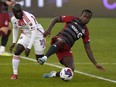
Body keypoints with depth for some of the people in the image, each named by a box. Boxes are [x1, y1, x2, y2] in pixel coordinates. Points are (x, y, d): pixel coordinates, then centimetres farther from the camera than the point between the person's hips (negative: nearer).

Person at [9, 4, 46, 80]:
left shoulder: (29, 18, -32)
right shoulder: (14, 19, -9)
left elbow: (34, 33, -34)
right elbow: (15, 29, 13)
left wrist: (29, 47, -37)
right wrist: (14, 42, 11)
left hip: (37, 35, -6)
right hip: (26, 35, 6)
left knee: (40, 59, -2)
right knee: (17, 52, -14)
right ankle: (15, 74, -7)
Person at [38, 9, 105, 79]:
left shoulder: (85, 31, 14)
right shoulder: (72, 19, 6)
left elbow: (88, 49, 14)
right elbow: (56, 19, 10)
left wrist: (95, 64, 7)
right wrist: (49, 30, -6)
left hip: (66, 49, 4)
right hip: (58, 40, -4)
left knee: (71, 70, -17)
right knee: (62, 41, -43)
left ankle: (54, 74, 8)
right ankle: (44, 58, -58)